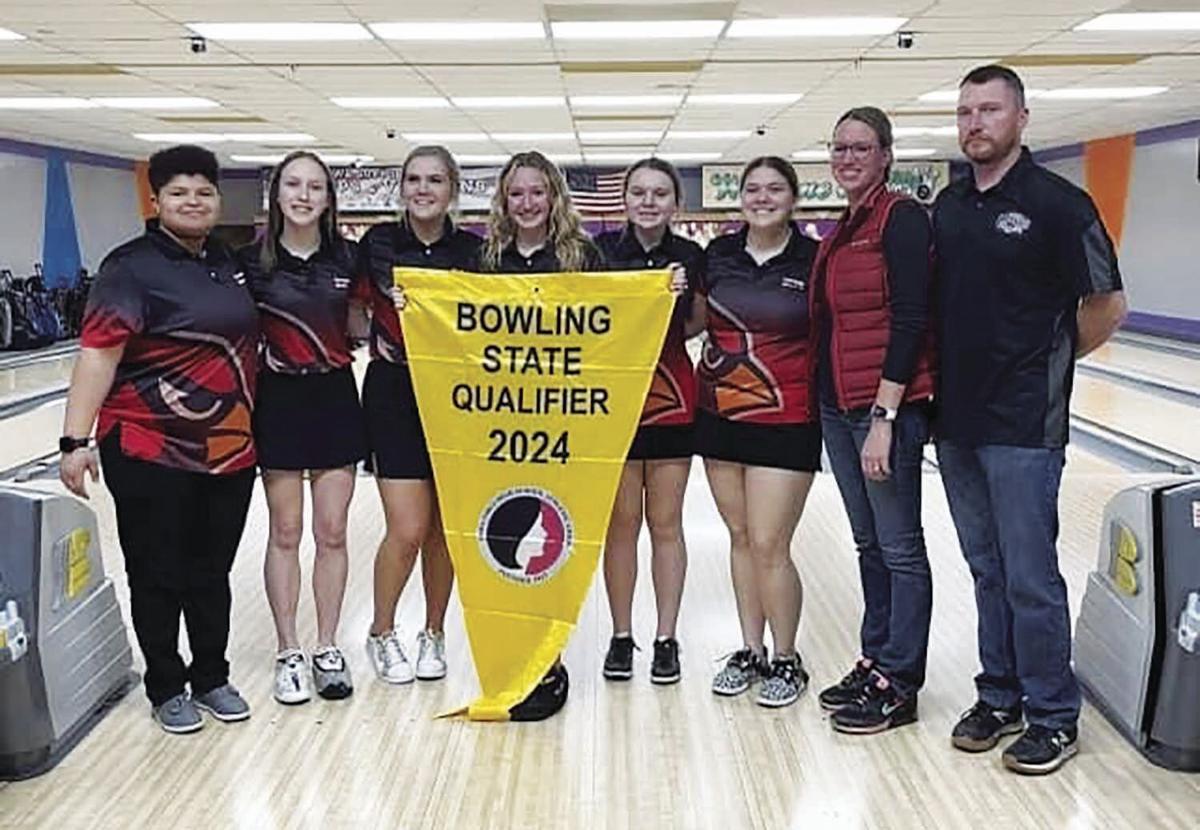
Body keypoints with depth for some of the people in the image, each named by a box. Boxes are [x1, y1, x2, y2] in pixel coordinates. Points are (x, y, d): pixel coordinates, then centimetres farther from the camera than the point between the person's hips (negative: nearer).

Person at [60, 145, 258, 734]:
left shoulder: (227, 262, 10)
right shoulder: (133, 267, -10)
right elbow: (98, 353, -17)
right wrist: (76, 440, -25)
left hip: (229, 451, 6)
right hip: (152, 454, -5)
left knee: (212, 573, 15)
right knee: (158, 576, 7)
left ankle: (211, 678, 30)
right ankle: (166, 689, 22)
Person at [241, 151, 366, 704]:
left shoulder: (346, 258, 2)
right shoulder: (253, 260, -4)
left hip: (335, 398, 2)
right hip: (279, 400, -2)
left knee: (332, 532, 6)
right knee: (285, 533, 5)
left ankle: (327, 649, 18)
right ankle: (288, 653, 17)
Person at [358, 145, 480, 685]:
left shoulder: (473, 250, 3)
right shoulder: (377, 243, 0)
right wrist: (376, 337, -17)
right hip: (394, 396, -2)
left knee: (443, 528, 8)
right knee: (407, 529, -6)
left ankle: (433, 632, 27)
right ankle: (381, 633, 17)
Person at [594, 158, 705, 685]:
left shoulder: (690, 256, 0)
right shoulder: (601, 250, -2)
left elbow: (698, 325, 11)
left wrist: (681, 297, -8)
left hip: (671, 396, 1)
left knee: (666, 524, 7)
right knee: (621, 522, 7)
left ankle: (666, 640, 18)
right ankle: (621, 636, 20)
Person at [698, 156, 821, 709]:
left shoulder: (814, 259, -5)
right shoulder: (718, 254, 5)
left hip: (784, 421, -4)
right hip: (719, 414, 4)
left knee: (768, 545, -3)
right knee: (740, 537, 13)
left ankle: (787, 661, 16)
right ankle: (750, 651, 26)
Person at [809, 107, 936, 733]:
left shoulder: (901, 218, -9)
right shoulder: (839, 232, 15)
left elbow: (910, 322, -16)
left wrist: (884, 416, -20)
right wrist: (830, 404, 12)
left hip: (887, 406, -8)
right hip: (837, 406, 8)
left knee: (899, 547, 1)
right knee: (868, 544, 16)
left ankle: (898, 685, 11)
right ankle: (875, 662, 27)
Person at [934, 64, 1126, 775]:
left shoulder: (1057, 203, -9)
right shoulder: (947, 206, 9)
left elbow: (1107, 304, -6)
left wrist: (1045, 361, 2)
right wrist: (949, 372, 9)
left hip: (1022, 426, -6)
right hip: (957, 419, 6)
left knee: (1030, 577, 1)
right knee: (988, 571, 15)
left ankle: (1053, 717, 16)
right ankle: (1001, 696, 28)